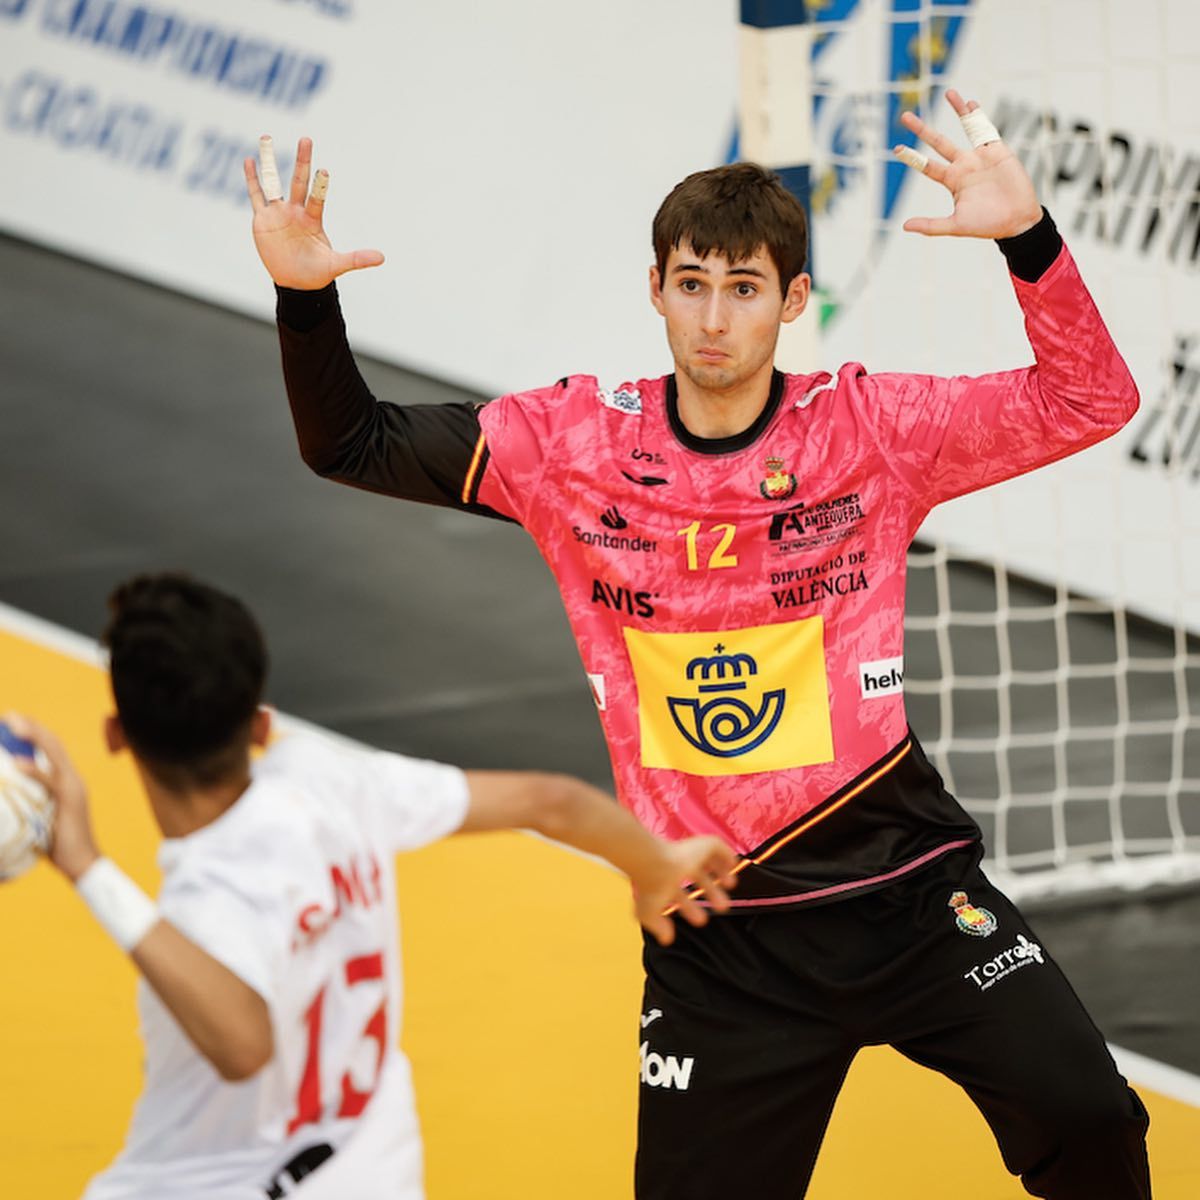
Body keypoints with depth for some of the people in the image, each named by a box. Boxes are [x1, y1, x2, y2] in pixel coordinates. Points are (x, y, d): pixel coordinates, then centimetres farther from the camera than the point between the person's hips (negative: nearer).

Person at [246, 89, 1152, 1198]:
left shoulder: (871, 429, -3)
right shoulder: (572, 443, -1)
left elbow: (1089, 401, -7)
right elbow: (352, 446, 6)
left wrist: (1028, 235, -22)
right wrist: (304, 297, -11)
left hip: (906, 886, -1)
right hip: (717, 931, 1)